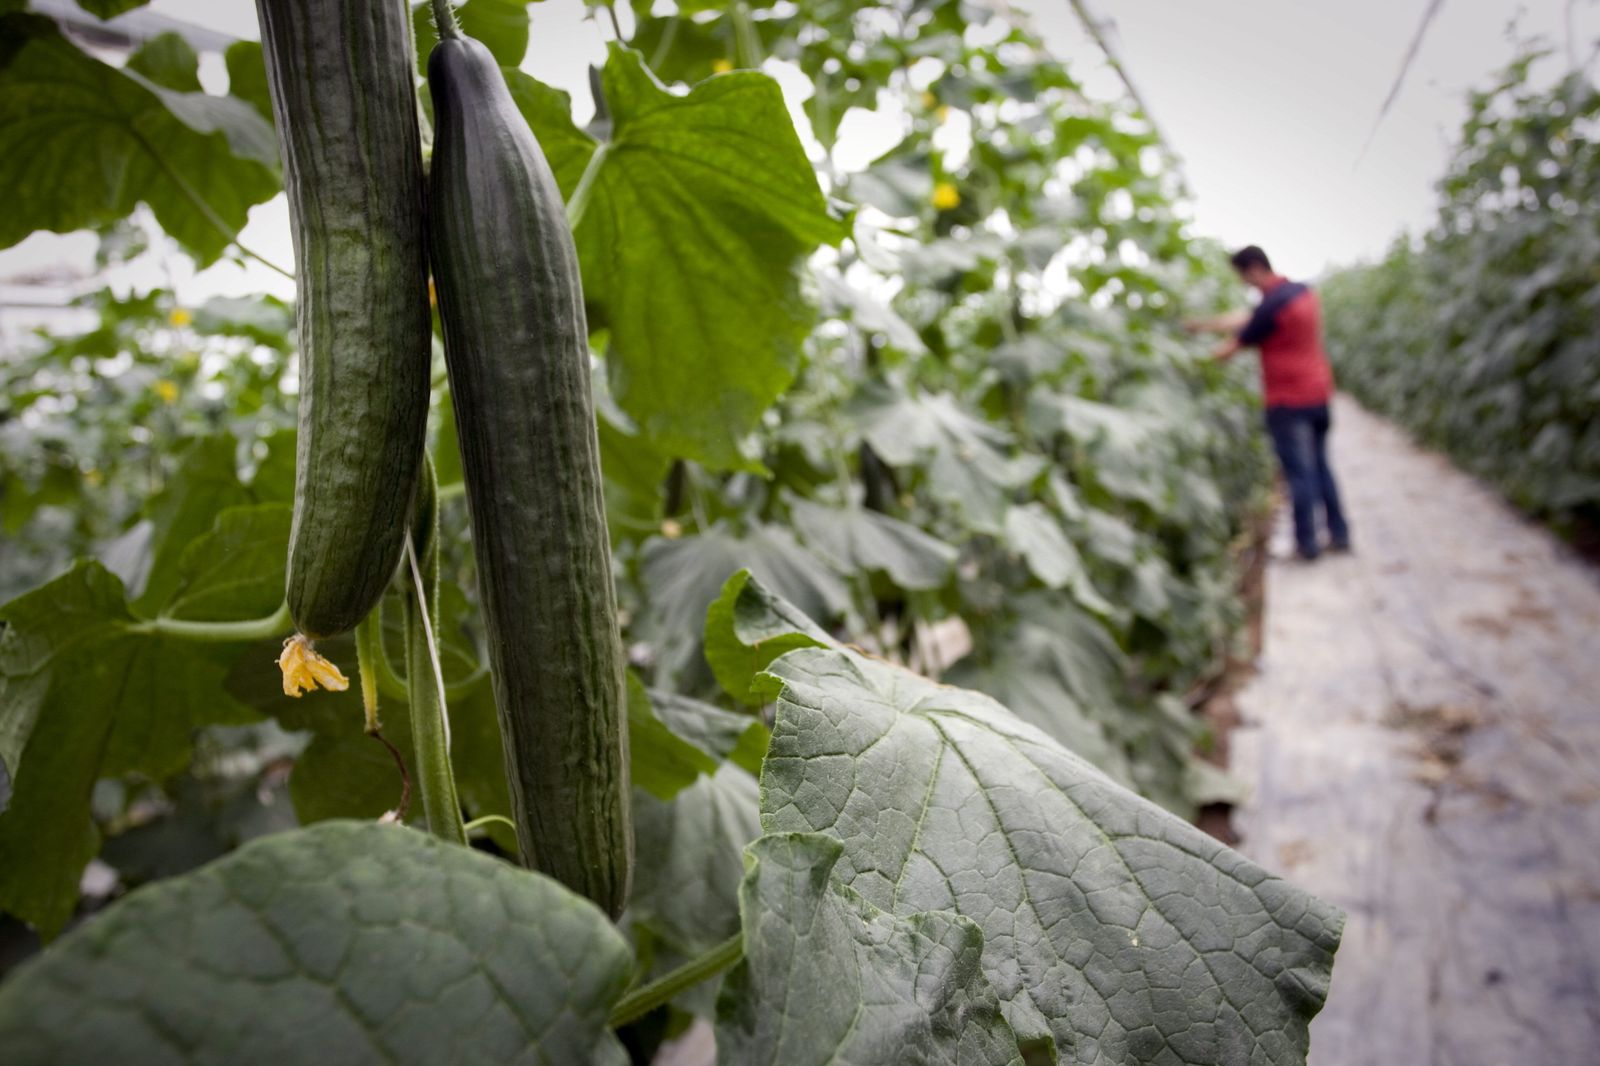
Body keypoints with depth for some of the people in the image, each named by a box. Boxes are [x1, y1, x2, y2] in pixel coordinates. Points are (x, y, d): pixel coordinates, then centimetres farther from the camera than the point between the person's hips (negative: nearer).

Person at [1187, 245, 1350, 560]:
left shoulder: (1272, 304, -18)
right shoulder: (1302, 291, 10)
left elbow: (1233, 347, -11)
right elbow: (1246, 319, 16)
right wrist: (1201, 325, 19)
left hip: (1289, 400, -8)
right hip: (1318, 392, 8)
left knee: (1299, 471, -1)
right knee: (1320, 466, 15)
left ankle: (1306, 542, 6)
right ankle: (1339, 534, 19)